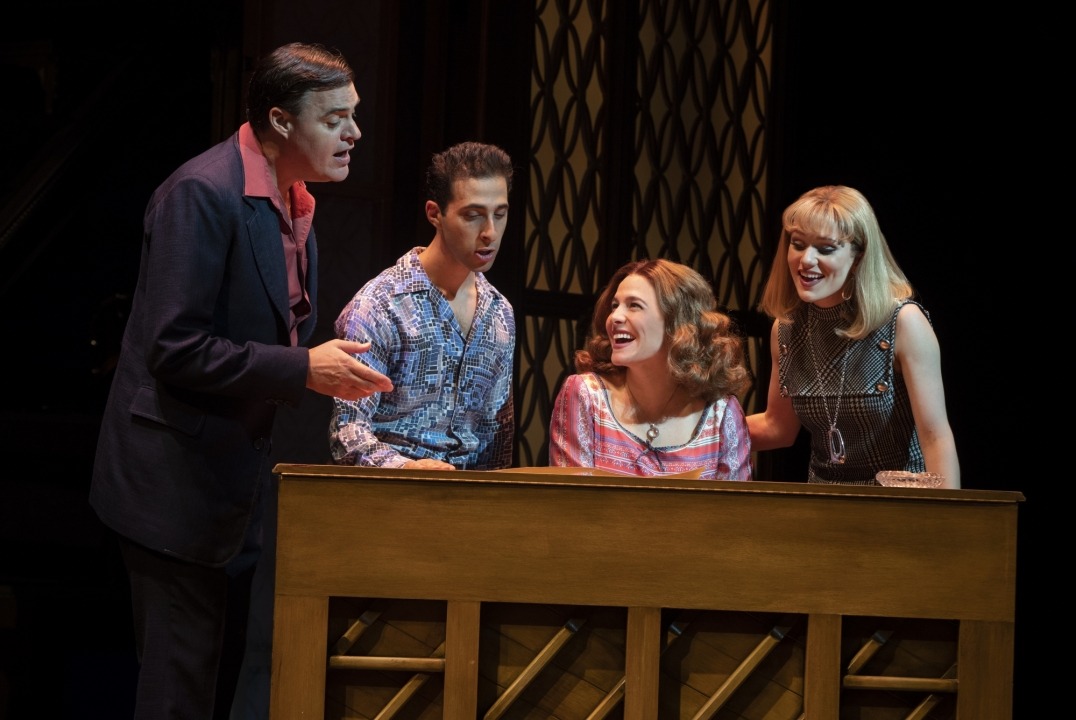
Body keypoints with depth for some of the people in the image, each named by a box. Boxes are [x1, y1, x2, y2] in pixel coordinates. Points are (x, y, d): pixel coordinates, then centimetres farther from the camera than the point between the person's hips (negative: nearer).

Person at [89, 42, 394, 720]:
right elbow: (174, 348, -24)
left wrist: (332, 362, 4)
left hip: (236, 479, 9)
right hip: (178, 482, -9)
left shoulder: (294, 199, 10)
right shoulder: (202, 194, -20)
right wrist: (304, 370, -23)